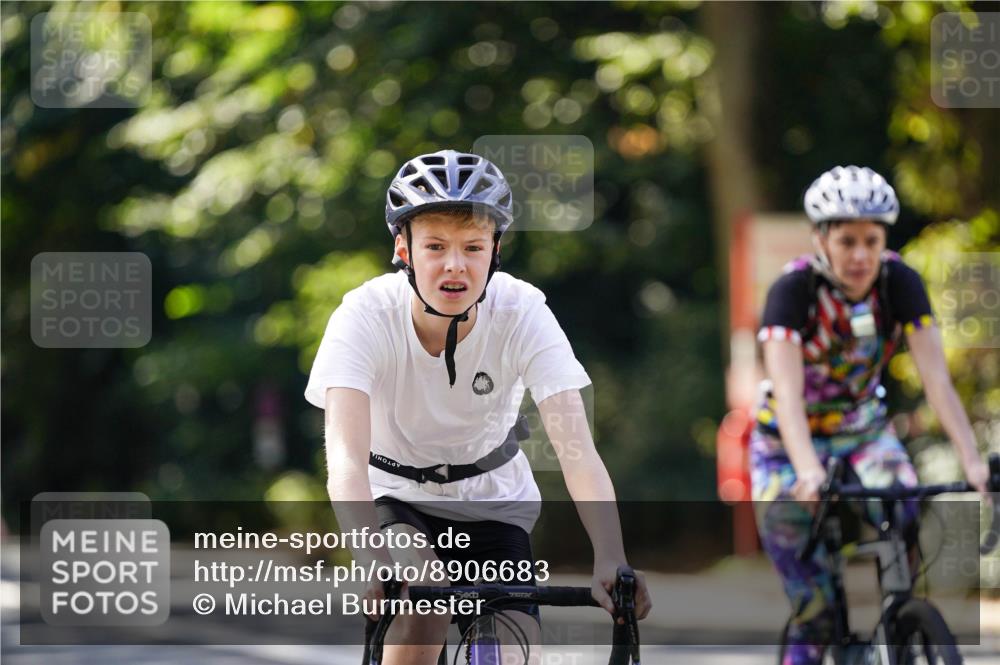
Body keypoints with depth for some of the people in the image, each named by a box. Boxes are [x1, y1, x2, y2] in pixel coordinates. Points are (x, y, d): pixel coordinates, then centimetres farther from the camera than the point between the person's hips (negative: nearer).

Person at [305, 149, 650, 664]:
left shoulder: (523, 314, -24)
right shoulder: (367, 315, -28)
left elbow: (575, 447, -33)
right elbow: (346, 455, -40)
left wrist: (610, 560, -49)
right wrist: (374, 561, -58)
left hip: (491, 501, 2)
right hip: (394, 495, -2)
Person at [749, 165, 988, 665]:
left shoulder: (900, 283, -18)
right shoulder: (792, 290, -26)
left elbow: (936, 376, -24)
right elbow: (787, 389, -37)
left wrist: (971, 460, -37)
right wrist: (808, 470, -52)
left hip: (863, 427, 2)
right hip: (789, 435, -2)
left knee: (903, 507, -23)